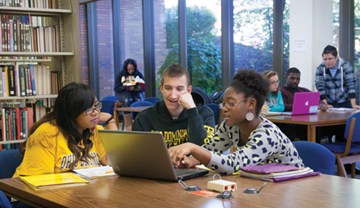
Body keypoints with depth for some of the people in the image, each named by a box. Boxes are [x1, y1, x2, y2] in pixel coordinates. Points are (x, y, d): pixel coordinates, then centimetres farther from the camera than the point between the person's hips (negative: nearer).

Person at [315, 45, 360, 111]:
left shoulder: (346, 66, -11)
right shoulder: (320, 69, -6)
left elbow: (351, 85, -17)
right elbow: (320, 87, -11)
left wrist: (353, 105, -25)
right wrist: (325, 105, -22)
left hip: (345, 103, -1)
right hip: (330, 104, 1)